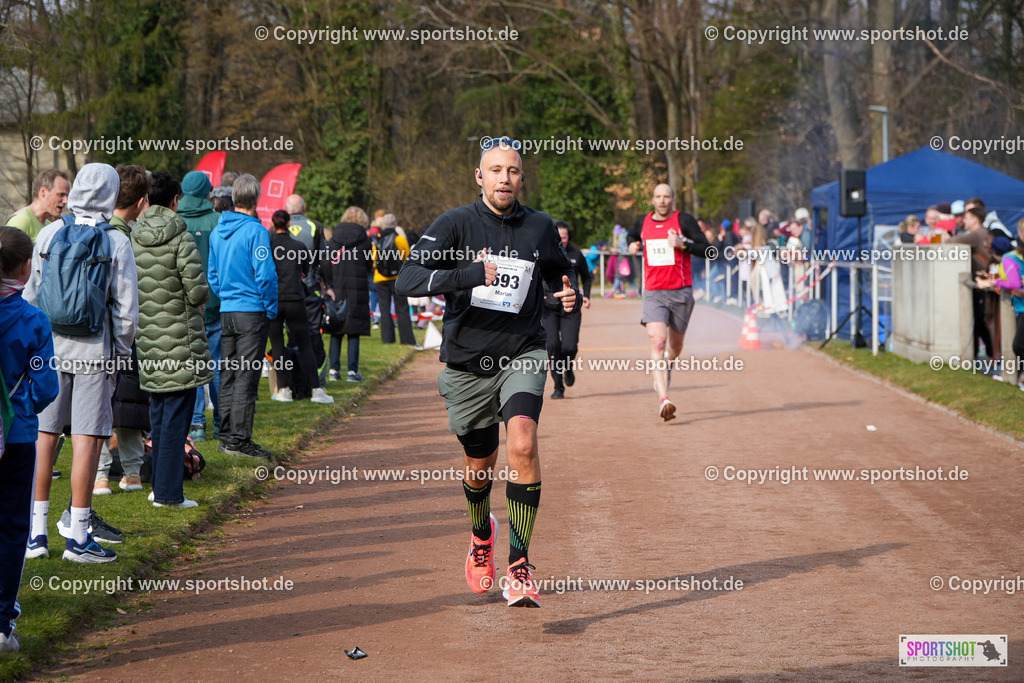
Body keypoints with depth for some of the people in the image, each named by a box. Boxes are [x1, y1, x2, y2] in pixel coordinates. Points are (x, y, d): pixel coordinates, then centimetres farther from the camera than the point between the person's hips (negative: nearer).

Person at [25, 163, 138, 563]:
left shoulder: (49, 235, 1)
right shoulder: (116, 242, -6)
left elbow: (31, 295, 6)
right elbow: (125, 308, -4)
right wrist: (121, 354, 8)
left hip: (49, 346, 3)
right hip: (93, 350, -3)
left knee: (43, 436, 8)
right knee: (87, 440, -1)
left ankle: (36, 532, 12)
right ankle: (77, 535, 0)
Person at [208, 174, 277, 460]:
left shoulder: (217, 232, 9)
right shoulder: (255, 231, -12)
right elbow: (265, 275, -14)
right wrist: (271, 309, -5)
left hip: (226, 311, 7)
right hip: (252, 311, -7)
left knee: (227, 374, 11)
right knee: (246, 375, -4)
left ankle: (227, 436, 15)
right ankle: (239, 438, -5)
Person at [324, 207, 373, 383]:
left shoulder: (333, 240, 5)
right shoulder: (364, 241, -3)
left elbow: (326, 265, 1)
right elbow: (368, 267, 1)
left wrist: (329, 286, 3)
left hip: (336, 289, 2)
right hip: (357, 288, -2)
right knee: (354, 331, 1)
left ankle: (334, 368, 7)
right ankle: (352, 370, -3)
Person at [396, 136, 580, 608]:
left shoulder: (540, 228, 3)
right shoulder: (456, 224, -6)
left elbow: (559, 276, 22)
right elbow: (407, 280, -18)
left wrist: (570, 297, -3)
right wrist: (468, 275, -32)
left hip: (522, 357, 0)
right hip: (467, 364, 0)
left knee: (522, 446, -24)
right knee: (480, 465, 14)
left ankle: (519, 568, -21)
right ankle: (482, 536, 48)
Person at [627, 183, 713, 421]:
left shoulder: (683, 220, -4)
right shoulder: (643, 222, 7)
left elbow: (707, 250, -6)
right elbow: (632, 236, 31)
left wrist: (682, 244, -20)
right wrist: (632, 245, 7)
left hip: (681, 292, -1)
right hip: (653, 292, 1)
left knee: (675, 344, 14)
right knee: (657, 341, -18)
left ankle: (667, 365, 53)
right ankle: (663, 399, -27)